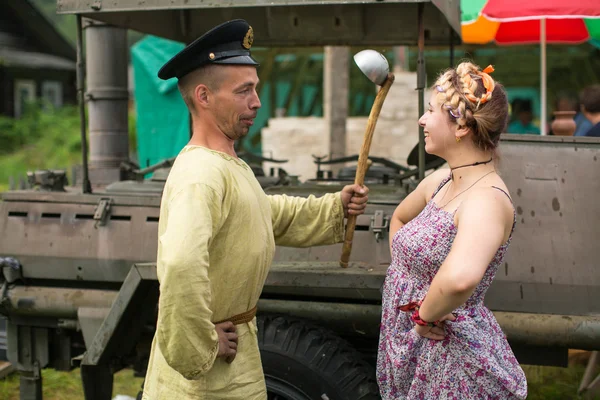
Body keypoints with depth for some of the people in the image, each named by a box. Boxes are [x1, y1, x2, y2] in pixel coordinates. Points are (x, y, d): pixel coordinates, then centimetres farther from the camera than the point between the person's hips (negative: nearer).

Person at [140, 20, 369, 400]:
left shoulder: (231, 165, 8)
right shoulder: (201, 174, -27)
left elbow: (271, 214, 25)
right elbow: (180, 269, -42)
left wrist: (336, 207, 12)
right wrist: (199, 351, -31)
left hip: (235, 351, 10)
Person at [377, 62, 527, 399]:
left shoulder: (487, 199, -24)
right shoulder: (439, 182, 2)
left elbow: (459, 278, -44)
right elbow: (400, 219, 24)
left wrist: (426, 315, -26)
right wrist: (402, 279, 12)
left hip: (450, 357, -8)